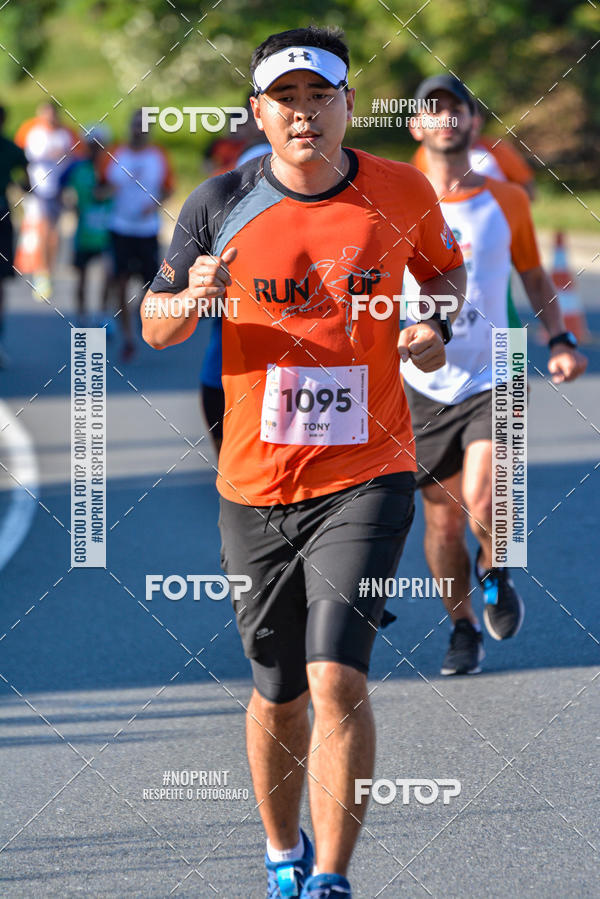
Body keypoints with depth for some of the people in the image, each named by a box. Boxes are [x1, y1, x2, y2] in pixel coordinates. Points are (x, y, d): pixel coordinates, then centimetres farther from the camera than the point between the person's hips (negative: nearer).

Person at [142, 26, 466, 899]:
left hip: (366, 475, -2)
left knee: (337, 678, -17)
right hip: (255, 483, 2)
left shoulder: (402, 193, -2)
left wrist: (436, 324, -3)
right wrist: (192, 300, -17)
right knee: (278, 696, 12)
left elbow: (447, 270, 19)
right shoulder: (220, 203, -2)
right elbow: (154, 327, 6)